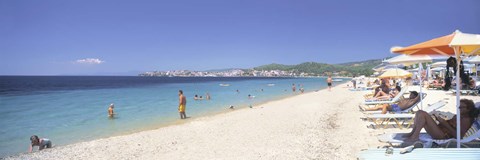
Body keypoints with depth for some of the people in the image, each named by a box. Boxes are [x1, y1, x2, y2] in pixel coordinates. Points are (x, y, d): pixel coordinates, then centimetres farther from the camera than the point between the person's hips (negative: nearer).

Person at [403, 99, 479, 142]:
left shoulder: (466, 119, -5)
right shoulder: (457, 116, 23)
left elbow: (458, 135, -16)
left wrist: (444, 123, -17)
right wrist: (440, 119, 10)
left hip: (442, 135, -9)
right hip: (439, 129, 9)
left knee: (423, 114, -21)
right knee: (420, 112, 0)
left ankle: (415, 136, -20)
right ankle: (413, 133, -8)